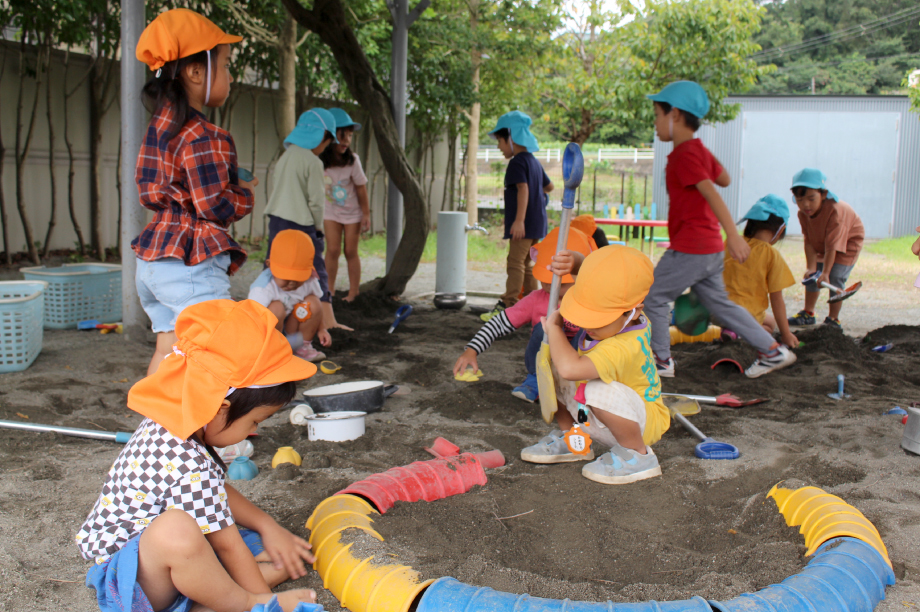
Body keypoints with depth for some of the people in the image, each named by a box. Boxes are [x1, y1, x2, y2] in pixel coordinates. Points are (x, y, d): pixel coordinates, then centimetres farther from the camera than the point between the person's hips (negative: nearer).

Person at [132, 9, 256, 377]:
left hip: (153, 259, 10)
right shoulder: (202, 136, -17)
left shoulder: (159, 126, 12)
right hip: (191, 265, -9)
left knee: (168, 348, 16)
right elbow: (217, 207, -19)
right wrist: (246, 194, 2)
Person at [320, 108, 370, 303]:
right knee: (332, 250, -4)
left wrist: (366, 215, -7)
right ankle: (329, 290, 6)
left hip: (352, 212, -1)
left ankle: (353, 293, 12)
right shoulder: (320, 161, -15)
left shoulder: (352, 160, -19)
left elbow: (361, 188, -11)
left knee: (351, 251, 3)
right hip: (331, 210, 1)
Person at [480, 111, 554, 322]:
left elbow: (523, 188, -23)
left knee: (515, 261, -12)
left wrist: (519, 219, -29)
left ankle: (507, 304, -15)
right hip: (536, 223, 10)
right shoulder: (534, 162, 17)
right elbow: (549, 186, 28)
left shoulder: (518, 162, -12)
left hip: (524, 223, -10)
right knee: (527, 263, 15)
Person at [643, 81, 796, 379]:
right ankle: (772, 351, 18)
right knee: (718, 303, 17)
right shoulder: (699, 150, 13)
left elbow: (711, 193, -25)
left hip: (690, 249, -10)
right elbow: (724, 179, 26)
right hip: (709, 248, 10)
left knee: (652, 297, 2)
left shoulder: (684, 155, -15)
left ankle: (661, 360, 10)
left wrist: (732, 234, -33)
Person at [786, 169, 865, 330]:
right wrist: (811, 267, -29)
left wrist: (825, 273, -41)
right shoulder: (803, 213, -22)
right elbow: (809, 242, -19)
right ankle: (808, 314, 21)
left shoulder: (835, 211, -40)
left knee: (835, 278, -17)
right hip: (821, 244, 6)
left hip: (849, 240, -6)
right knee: (811, 275, 5)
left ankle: (833, 319, -7)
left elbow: (832, 246, -39)